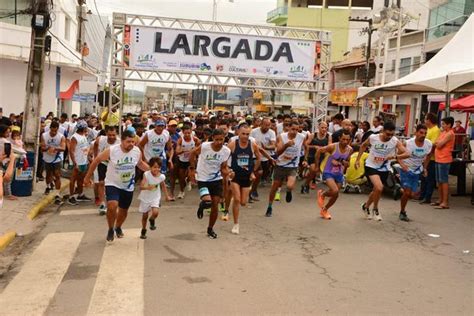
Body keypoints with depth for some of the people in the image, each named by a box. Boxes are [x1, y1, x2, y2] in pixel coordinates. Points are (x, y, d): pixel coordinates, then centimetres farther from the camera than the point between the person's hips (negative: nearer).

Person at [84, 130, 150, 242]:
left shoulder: (137, 151, -13)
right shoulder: (111, 150, -22)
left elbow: (140, 163, 9)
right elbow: (96, 161, -9)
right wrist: (87, 177, -3)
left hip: (128, 186, 4)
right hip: (112, 184, -3)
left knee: (124, 210, 17)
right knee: (112, 206, -25)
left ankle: (118, 227, 48)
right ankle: (110, 229, 2)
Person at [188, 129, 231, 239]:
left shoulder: (226, 151, -12)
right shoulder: (204, 146, -21)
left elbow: (223, 167, -1)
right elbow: (193, 154, -1)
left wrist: (226, 172, -23)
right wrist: (192, 168, -3)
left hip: (217, 179, 3)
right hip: (203, 179, -3)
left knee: (215, 205, 2)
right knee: (207, 202, -23)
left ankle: (210, 229, 24)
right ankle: (201, 206, 18)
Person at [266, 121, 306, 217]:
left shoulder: (302, 138, -10)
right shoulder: (281, 137, -13)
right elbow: (278, 152, -24)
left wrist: (305, 160, 9)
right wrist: (287, 145, -40)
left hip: (293, 167, -1)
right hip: (280, 165, 1)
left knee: (290, 186, -25)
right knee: (275, 187, 11)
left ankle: (288, 192, 14)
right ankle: (270, 207, 33)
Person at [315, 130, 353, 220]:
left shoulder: (350, 150, -5)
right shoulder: (333, 147, -21)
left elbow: (347, 164, 10)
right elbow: (319, 151, -8)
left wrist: (343, 163, -15)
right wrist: (317, 166, -3)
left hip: (339, 174, 5)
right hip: (328, 173, -5)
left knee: (335, 195, 9)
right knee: (335, 191, -25)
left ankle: (324, 210, 35)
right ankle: (322, 194, 9)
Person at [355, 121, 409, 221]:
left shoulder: (395, 141, -17)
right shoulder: (373, 138, -18)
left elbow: (407, 154, -22)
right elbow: (363, 146, 4)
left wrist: (394, 156, -39)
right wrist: (358, 159, 3)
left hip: (384, 169, 3)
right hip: (371, 167, -3)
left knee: (376, 190, 16)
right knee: (379, 188, -23)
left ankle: (366, 206, 44)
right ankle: (375, 210, 1)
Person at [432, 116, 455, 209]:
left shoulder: (450, 134, -12)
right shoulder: (443, 132, 16)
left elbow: (439, 145, -17)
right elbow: (437, 143, 13)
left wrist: (436, 142, 1)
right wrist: (437, 143, -5)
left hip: (444, 160, -9)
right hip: (438, 159, 9)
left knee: (444, 181, -7)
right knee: (439, 181, 14)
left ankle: (445, 203, -4)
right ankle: (440, 200, 23)